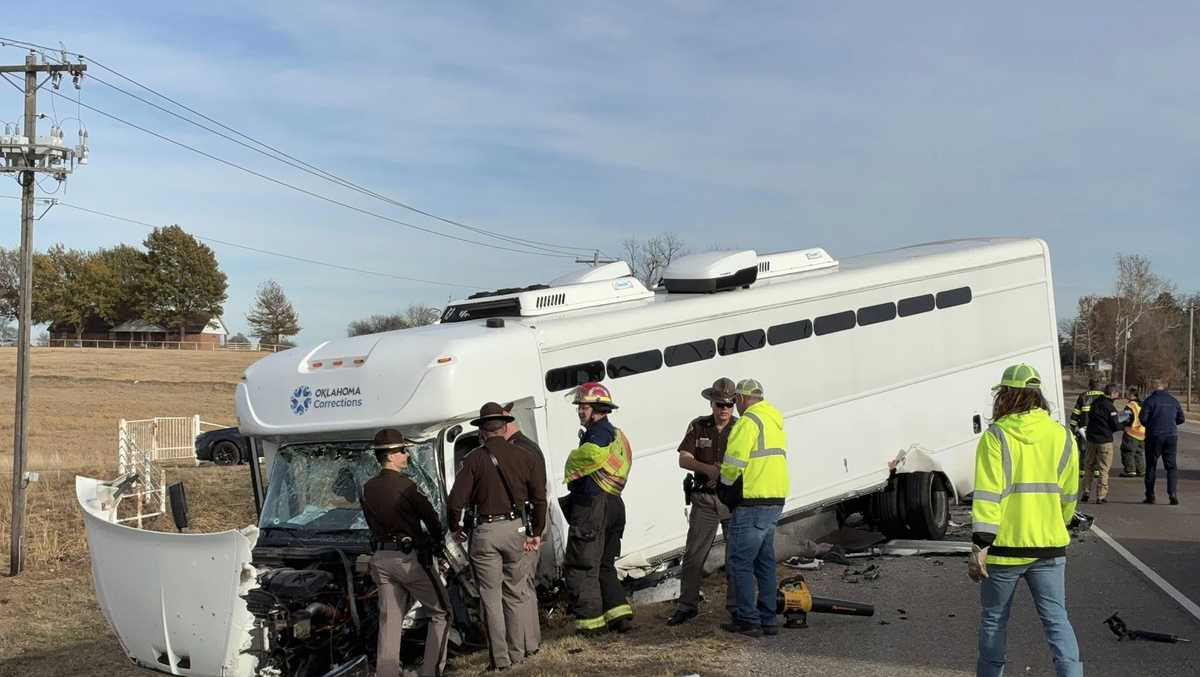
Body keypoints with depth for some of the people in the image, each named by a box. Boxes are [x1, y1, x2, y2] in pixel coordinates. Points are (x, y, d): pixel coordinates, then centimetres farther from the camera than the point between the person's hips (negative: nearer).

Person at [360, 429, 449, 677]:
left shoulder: (368, 489, 6)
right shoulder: (404, 485, -15)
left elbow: (373, 524, 13)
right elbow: (431, 517, -6)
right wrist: (436, 539, 15)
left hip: (381, 558, 7)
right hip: (409, 558, -6)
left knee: (389, 621, 10)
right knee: (440, 614, 7)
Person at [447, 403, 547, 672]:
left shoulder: (474, 459, -6)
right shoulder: (522, 456, 3)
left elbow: (455, 501, -9)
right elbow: (540, 498, 4)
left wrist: (455, 528, 9)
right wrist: (536, 533, 13)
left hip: (485, 531, -3)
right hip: (516, 528, 3)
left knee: (491, 598, 6)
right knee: (516, 594, 15)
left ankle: (500, 659, 11)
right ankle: (518, 653, 20)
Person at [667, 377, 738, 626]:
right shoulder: (698, 427, 2)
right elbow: (683, 459, -4)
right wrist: (707, 468, -21)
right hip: (704, 500, 0)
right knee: (694, 554, 1)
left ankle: (736, 604, 18)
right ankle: (687, 606, 8)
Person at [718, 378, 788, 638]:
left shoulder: (748, 421, -12)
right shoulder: (775, 422, 18)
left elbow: (733, 465, -17)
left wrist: (725, 487, 3)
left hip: (752, 502, -9)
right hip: (775, 501, 9)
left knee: (740, 561, -1)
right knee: (764, 561, 15)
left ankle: (748, 620, 0)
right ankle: (768, 619, 19)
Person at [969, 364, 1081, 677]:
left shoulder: (996, 436, -11)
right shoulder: (1062, 436, 3)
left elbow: (987, 496, -16)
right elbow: (1068, 496, 10)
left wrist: (979, 546, -14)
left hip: (1004, 547, -3)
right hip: (1049, 547, 3)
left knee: (994, 619, 12)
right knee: (1057, 620, 7)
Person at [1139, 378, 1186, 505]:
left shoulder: (1150, 400, -8)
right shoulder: (1174, 401, 6)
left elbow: (1143, 418, -12)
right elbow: (1181, 419, 10)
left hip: (1154, 436, -3)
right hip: (1171, 436, 3)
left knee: (1151, 467, 7)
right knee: (1171, 466, 6)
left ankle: (1150, 496, 9)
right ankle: (1173, 494, -9)